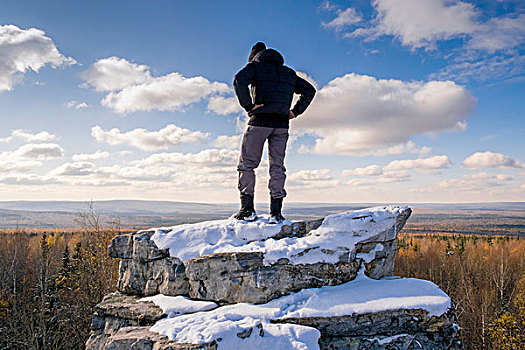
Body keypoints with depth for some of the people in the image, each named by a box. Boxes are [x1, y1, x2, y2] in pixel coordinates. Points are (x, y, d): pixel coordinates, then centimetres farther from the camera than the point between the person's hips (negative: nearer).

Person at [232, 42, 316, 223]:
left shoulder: (255, 65, 8)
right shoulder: (288, 72, 24)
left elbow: (239, 80, -13)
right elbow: (309, 90, 22)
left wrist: (249, 106, -10)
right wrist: (295, 112, 15)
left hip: (260, 121, -4)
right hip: (282, 124, 4)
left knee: (246, 164, 6)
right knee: (277, 166, 6)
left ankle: (247, 209, 1)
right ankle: (276, 211, -1)